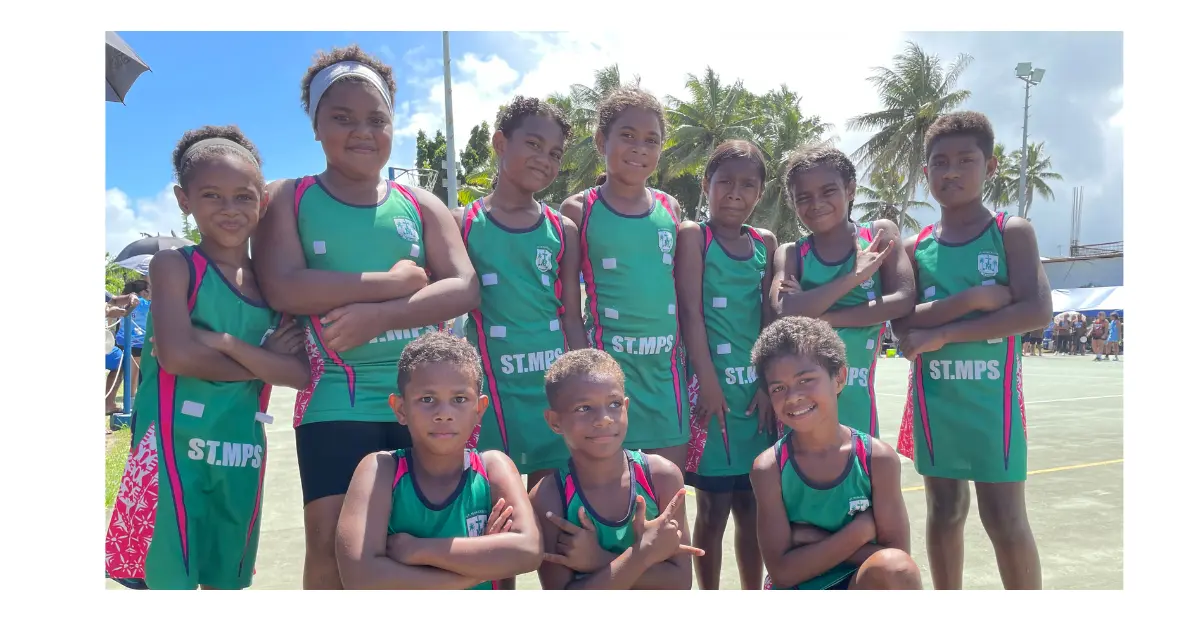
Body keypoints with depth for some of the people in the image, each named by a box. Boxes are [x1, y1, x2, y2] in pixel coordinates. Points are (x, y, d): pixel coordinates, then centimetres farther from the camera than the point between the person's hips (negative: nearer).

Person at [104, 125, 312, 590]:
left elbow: (299, 373, -5)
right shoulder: (174, 266, -4)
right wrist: (262, 361, -8)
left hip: (241, 457, 5)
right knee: (167, 579, -1)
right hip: (175, 450, -5)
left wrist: (223, 343, -14)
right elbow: (177, 354, -19)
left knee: (226, 580, 15)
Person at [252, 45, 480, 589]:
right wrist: (393, 282, -10)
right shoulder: (288, 199, 6)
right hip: (336, 398, -2)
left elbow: (464, 288, -2)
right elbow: (282, 288, -11)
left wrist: (378, 316, -16)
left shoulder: (420, 205, 11)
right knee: (331, 543, -7)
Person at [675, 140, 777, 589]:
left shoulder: (765, 243, 11)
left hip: (756, 385, 4)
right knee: (712, 506, 3)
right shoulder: (692, 235, -2)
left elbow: (770, 318, 8)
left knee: (751, 505, 12)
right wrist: (709, 381, -14)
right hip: (711, 381, -4)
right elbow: (690, 312, -9)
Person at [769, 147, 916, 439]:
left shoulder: (880, 234, 3)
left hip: (855, 396, 0)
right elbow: (786, 312, -14)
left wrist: (816, 314, -11)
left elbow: (903, 301, -9)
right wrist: (854, 277, -15)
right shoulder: (790, 254, 3)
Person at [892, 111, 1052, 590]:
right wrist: (971, 300, -19)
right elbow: (903, 323, -5)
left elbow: (1037, 311, -16)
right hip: (934, 399, 3)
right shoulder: (916, 247, 6)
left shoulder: (1012, 233, -2)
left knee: (1005, 520, -1)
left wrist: (941, 333, -17)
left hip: (992, 397, -3)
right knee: (945, 513, 13)